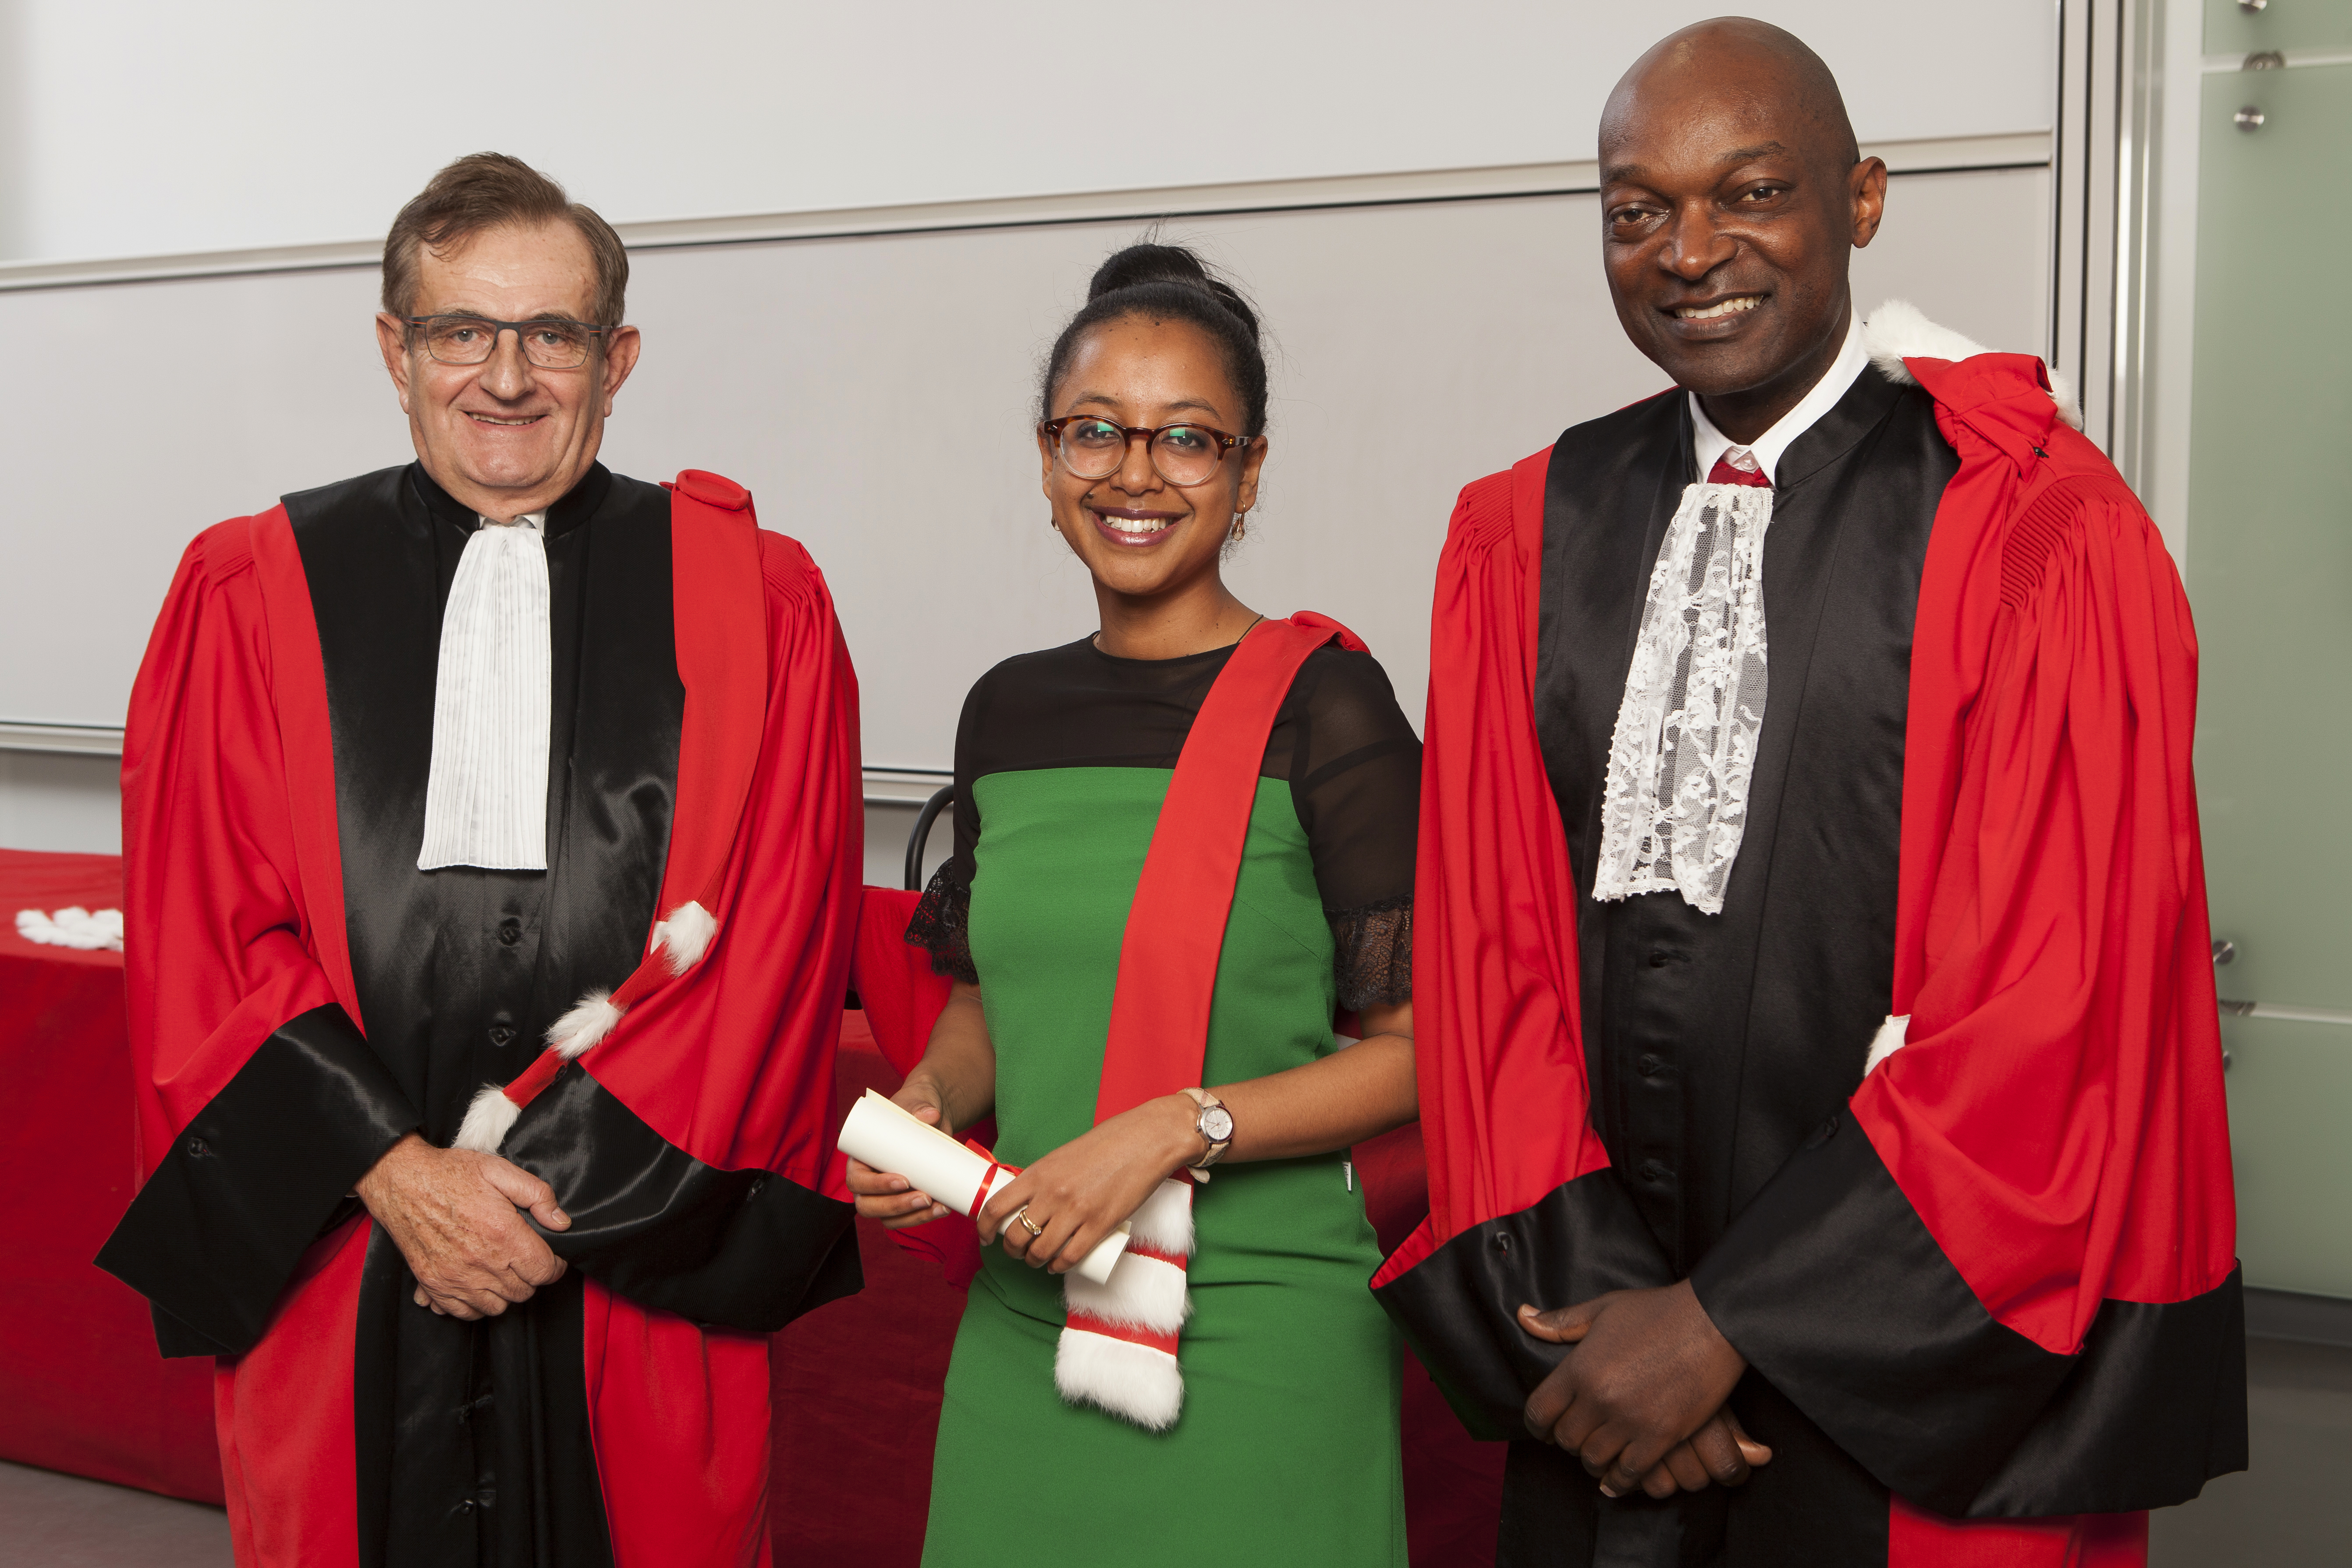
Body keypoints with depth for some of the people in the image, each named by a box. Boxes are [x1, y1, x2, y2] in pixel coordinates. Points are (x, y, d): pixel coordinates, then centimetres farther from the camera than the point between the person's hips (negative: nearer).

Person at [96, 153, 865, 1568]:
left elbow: (772, 952, -4)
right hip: (333, 1277, 1)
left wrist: (573, 1196, -10)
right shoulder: (251, 593, 4)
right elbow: (206, 933, 0)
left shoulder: (754, 602, 1)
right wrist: (394, 1172, -10)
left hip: (640, 1280, 0)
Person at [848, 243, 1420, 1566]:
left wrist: (1177, 1127, -19)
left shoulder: (1321, 703, -9)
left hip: (1256, 1340, -5)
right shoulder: (1010, 712, 7)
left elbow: (1422, 1044, -10)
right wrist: (930, 1099, -1)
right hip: (1021, 1323, 5)